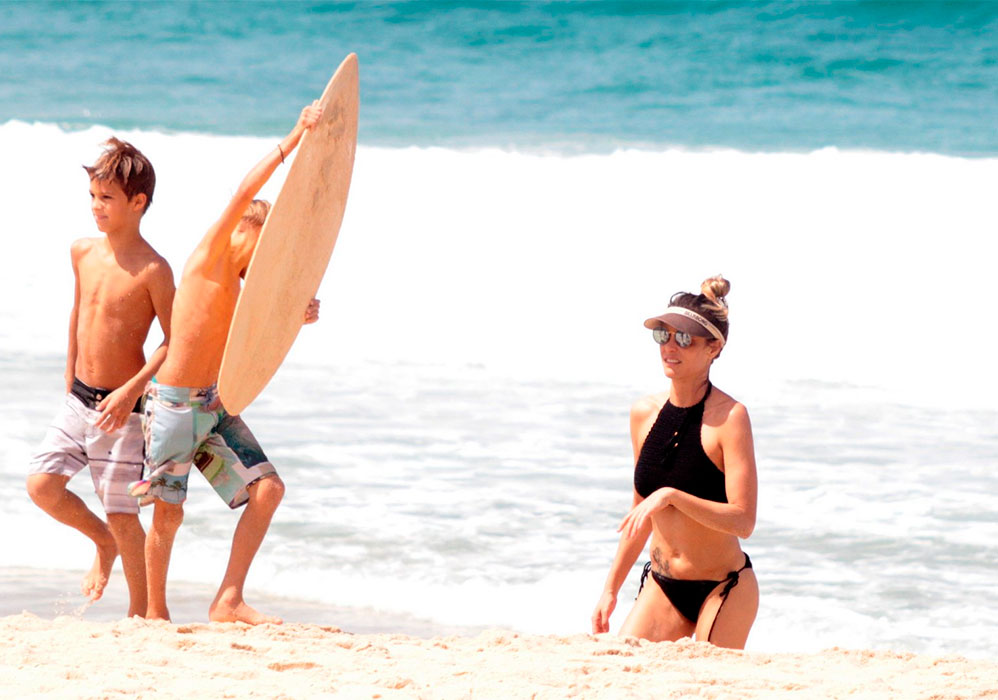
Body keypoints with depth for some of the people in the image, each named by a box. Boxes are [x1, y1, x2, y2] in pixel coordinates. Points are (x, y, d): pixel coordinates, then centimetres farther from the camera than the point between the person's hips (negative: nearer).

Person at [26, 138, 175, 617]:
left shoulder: (152, 270, -16)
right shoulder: (83, 253, 4)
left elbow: (175, 341, -14)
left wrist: (132, 390, -22)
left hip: (123, 406, -6)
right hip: (79, 398, 6)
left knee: (121, 513, -2)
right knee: (42, 484, -4)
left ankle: (140, 612, 15)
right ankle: (102, 541, 25)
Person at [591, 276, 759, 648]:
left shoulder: (729, 416, -14)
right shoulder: (644, 413, 4)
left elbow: (742, 521, -21)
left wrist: (671, 496, -29)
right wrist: (611, 589, 16)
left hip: (724, 590, -5)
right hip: (662, 588, 5)